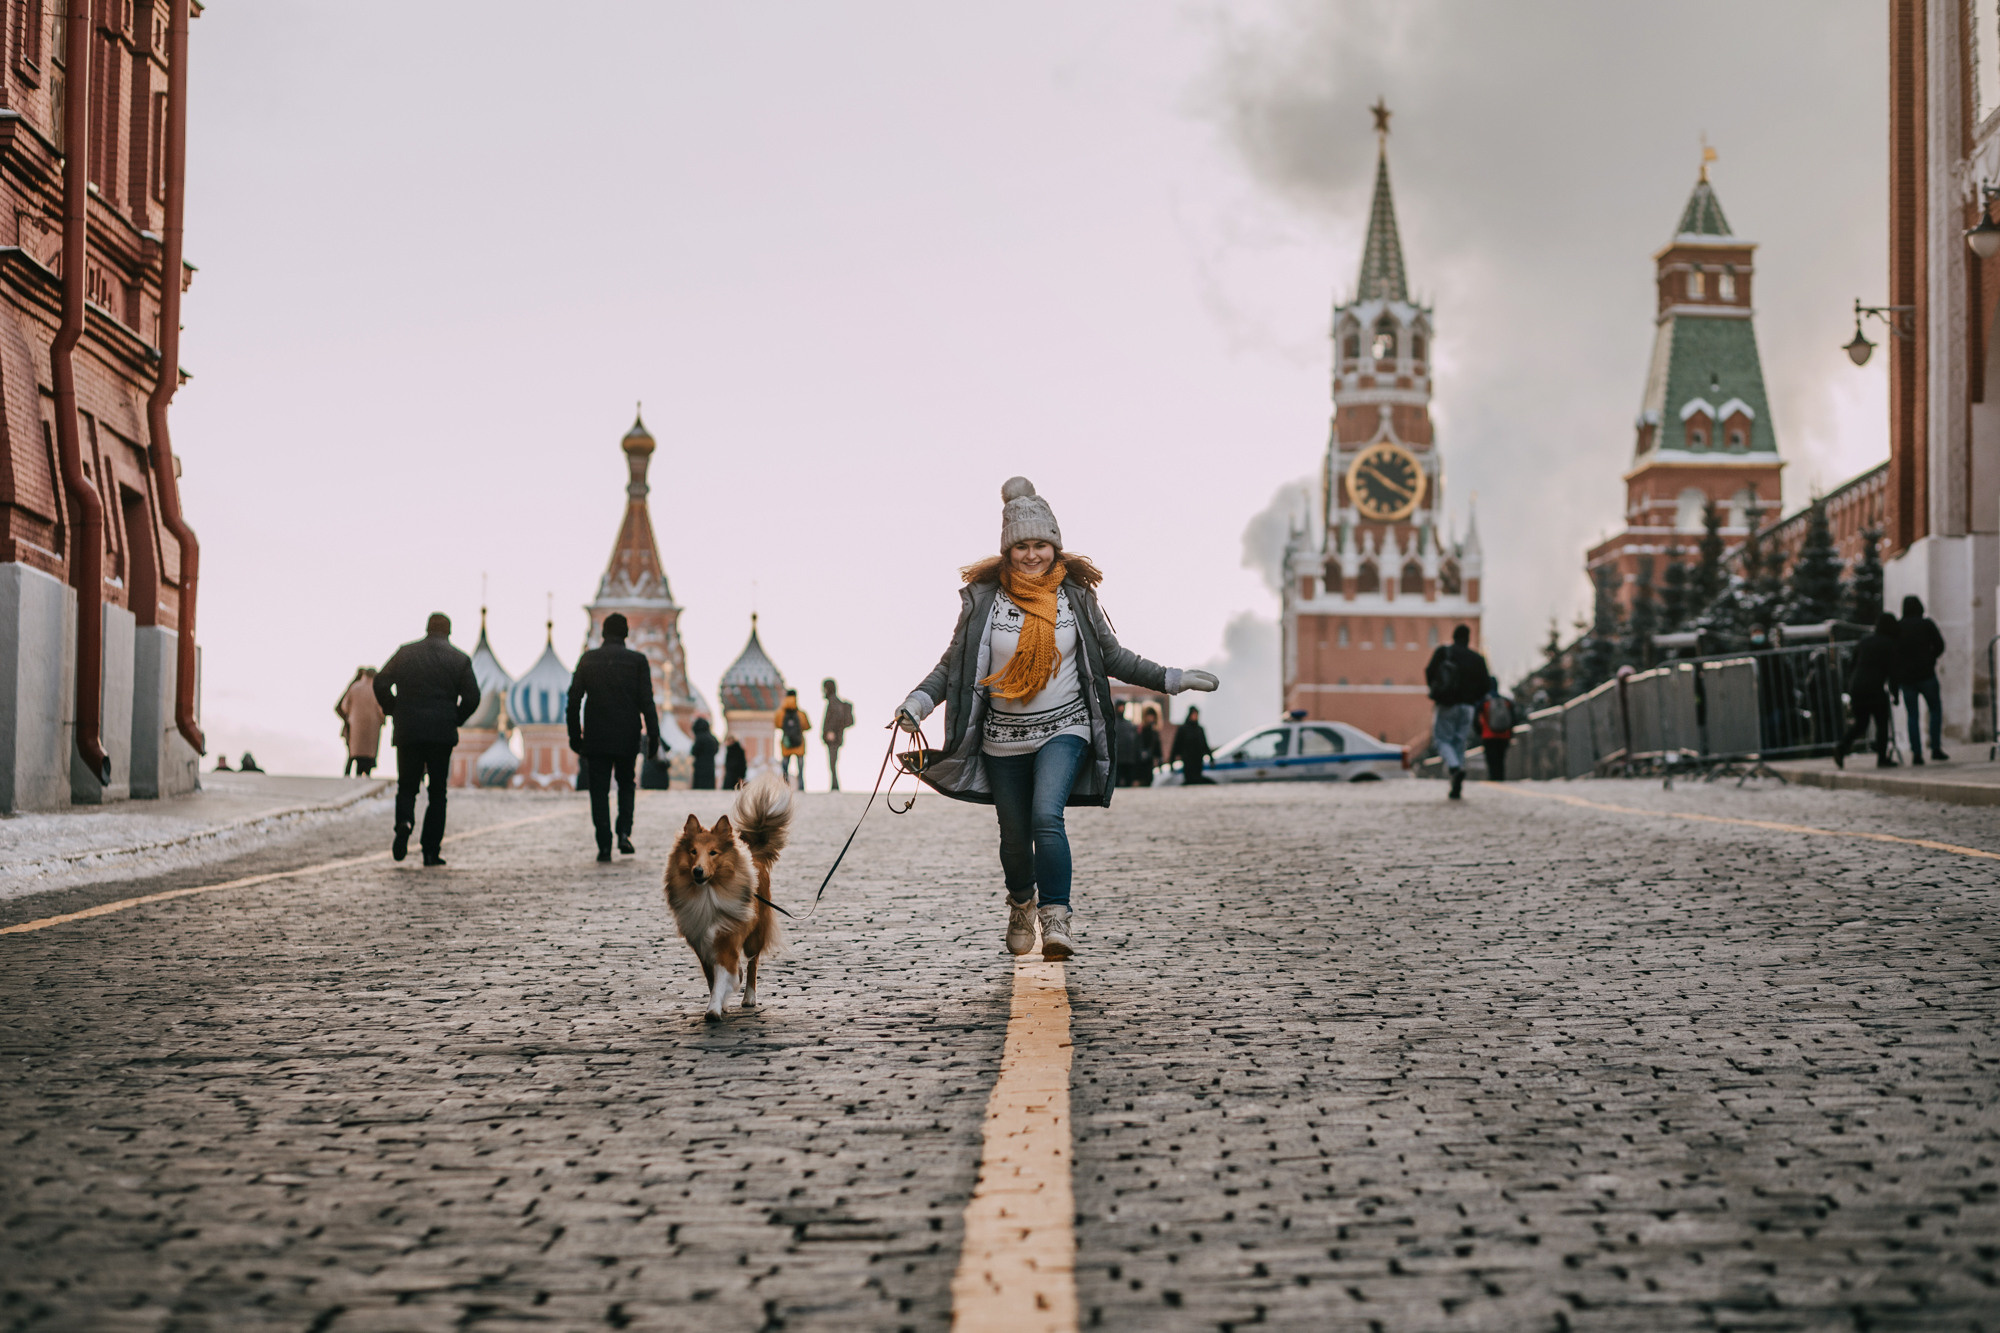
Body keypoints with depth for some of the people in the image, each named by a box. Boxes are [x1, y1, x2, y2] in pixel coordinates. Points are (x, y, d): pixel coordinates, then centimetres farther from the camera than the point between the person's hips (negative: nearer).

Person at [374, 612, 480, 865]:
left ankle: (404, 822, -21)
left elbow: (380, 683, -1)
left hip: (408, 731, 1)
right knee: (437, 792, 8)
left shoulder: (405, 652, 6)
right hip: (442, 733, -1)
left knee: (407, 787, 11)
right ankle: (431, 851, 4)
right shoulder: (459, 659, 4)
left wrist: (392, 712, 10)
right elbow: (472, 697, -4)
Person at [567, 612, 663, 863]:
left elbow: (574, 699, 2)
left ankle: (604, 845, -3)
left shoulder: (588, 659, 3)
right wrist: (653, 736, -2)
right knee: (626, 783, 19)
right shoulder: (637, 660, -2)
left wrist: (574, 734, 8)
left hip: (596, 737, 0)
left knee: (600, 790, 4)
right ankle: (624, 832, 1)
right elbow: (646, 701, -6)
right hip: (627, 737, 0)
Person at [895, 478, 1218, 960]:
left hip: (1064, 729, -1)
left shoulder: (1075, 593, -1)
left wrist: (1172, 679, 4)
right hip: (1003, 737, 1)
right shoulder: (984, 597, -4)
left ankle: (1056, 919, -24)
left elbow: (1112, 656, 9)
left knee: (1047, 815, -25)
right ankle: (1021, 903, 42)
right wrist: (917, 702, -16)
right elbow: (953, 664, -1)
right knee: (1014, 835, 12)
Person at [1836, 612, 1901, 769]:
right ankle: (1882, 758, 4)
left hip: (1855, 687, 5)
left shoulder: (1864, 641, 16)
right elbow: (1891, 670, -5)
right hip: (1875, 689, -5)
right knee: (1882, 723, 7)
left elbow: (1852, 665, 17)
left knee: (1860, 724, 14)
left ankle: (1841, 748, -7)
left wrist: (1850, 693, 21)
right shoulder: (1889, 644, -1)